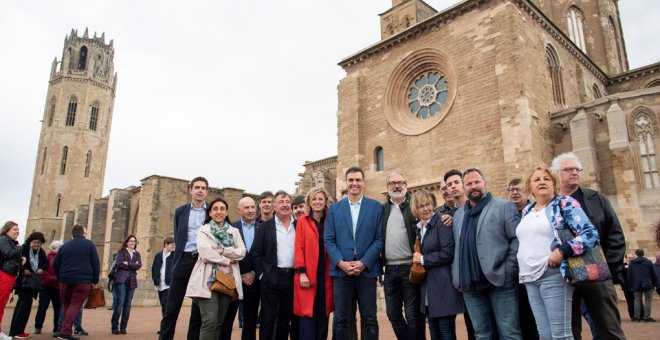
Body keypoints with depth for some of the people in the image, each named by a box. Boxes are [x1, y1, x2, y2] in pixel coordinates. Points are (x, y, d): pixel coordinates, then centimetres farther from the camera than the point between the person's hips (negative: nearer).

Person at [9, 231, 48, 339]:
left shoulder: (41, 252, 7)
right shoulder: (23, 249, -11)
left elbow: (46, 263, 13)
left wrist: (42, 269, -6)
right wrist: (23, 269, -25)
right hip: (22, 280, -6)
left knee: (22, 303, 12)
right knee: (26, 302, -14)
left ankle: (15, 330, 21)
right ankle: (17, 331, -6)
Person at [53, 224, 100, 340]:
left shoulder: (65, 246, 13)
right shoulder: (89, 244, 3)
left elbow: (55, 264, 12)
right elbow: (95, 264, -1)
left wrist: (60, 278, 21)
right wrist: (95, 280, 5)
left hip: (66, 280, 4)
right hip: (83, 280, -4)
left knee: (66, 305, 16)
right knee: (75, 305, -4)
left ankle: (65, 329, 17)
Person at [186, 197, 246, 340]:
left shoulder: (234, 231, 15)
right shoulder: (203, 230, 6)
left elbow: (242, 252, 2)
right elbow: (205, 253, -10)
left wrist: (223, 250, -11)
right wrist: (228, 261, -5)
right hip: (209, 279, -4)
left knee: (219, 323, 6)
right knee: (210, 322, -14)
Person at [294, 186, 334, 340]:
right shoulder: (302, 221, 2)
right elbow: (299, 248, -2)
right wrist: (301, 273, -10)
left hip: (326, 274, 2)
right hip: (308, 275, -2)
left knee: (323, 313, 9)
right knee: (307, 314, -2)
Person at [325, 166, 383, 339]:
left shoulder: (376, 207, 4)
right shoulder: (334, 208, 9)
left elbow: (379, 239, -2)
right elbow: (329, 240, 3)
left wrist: (364, 263, -11)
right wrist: (341, 262, -11)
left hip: (367, 270, -1)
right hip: (341, 270, 1)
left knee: (370, 319, 6)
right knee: (340, 318, 7)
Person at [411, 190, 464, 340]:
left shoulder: (441, 223, -10)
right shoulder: (419, 227, 13)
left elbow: (448, 253, -18)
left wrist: (423, 259, -12)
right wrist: (417, 258, 2)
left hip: (443, 287, -8)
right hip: (429, 289, 8)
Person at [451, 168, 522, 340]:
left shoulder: (504, 207, 0)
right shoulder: (458, 214, 17)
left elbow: (518, 240, -7)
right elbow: (455, 248, 18)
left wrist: (508, 270, -12)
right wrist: (457, 277, 10)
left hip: (500, 281, -5)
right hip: (470, 285, 5)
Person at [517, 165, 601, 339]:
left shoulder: (564, 203, -3)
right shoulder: (526, 211, 16)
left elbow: (590, 234, -12)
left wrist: (562, 251, -22)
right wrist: (523, 270, 13)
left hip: (553, 275, -6)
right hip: (530, 277, 6)